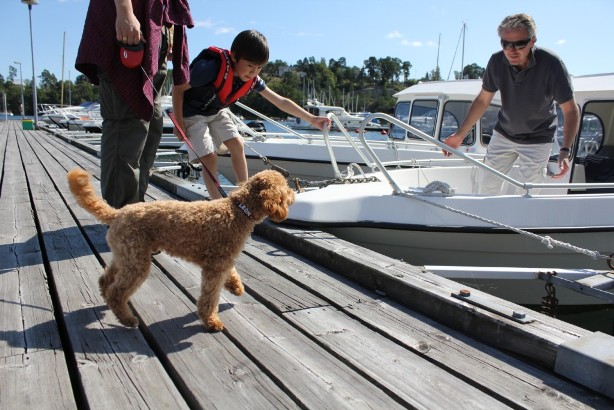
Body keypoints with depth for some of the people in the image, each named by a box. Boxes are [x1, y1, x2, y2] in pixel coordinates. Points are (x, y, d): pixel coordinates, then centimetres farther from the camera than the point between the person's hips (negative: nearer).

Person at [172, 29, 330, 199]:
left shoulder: (252, 80, -14)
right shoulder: (212, 68, -34)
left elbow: (281, 102, -7)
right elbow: (179, 89, -23)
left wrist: (311, 119, -10)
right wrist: (179, 123, -20)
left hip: (217, 112, 6)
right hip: (192, 114, -6)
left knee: (237, 145, -6)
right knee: (210, 158, -16)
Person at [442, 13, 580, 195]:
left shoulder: (551, 64, -26)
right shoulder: (497, 61, -16)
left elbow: (571, 110, -20)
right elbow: (482, 100, -1)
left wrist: (565, 151, -34)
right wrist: (460, 135, -5)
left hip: (537, 140, -3)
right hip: (503, 134, 3)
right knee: (485, 186, 8)